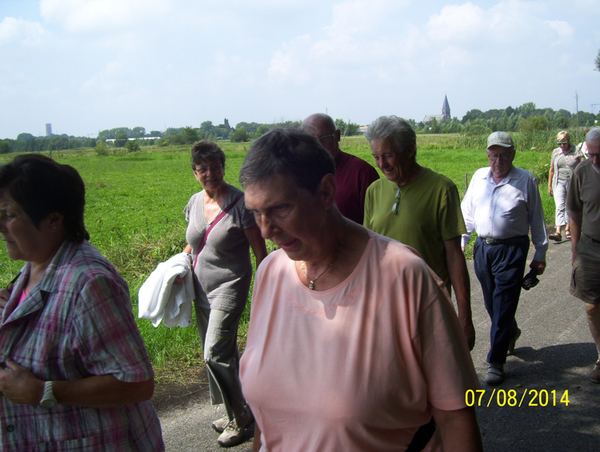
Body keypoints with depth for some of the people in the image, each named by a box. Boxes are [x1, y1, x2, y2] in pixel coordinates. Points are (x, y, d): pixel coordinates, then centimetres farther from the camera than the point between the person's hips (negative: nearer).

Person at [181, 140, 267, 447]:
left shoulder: (239, 203, -13)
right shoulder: (194, 203, 6)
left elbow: (259, 250, -10)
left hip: (229, 287, -7)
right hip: (201, 289, 7)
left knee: (215, 354, -11)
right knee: (223, 353, 13)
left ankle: (239, 418, 7)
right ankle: (237, 412, 29)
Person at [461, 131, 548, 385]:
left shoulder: (526, 180, -2)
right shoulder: (479, 177, 8)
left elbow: (536, 219, 3)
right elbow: (468, 212, 16)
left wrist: (540, 254, 4)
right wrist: (460, 242, 12)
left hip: (511, 249, -4)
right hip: (482, 248, 4)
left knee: (503, 306, -5)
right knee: (491, 303, 14)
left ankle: (496, 362, 1)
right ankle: (511, 332, 44)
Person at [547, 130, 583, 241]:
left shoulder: (576, 152, -2)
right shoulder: (555, 152, 7)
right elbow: (552, 169, 14)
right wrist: (549, 185, 14)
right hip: (559, 182, 1)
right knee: (560, 206, -12)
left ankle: (568, 229, 24)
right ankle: (558, 232, -21)